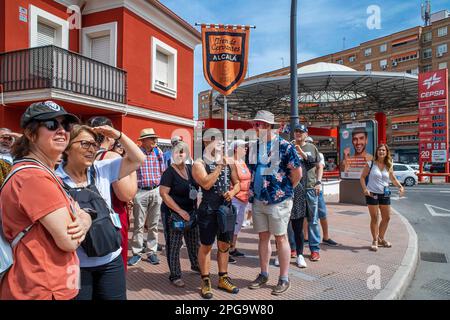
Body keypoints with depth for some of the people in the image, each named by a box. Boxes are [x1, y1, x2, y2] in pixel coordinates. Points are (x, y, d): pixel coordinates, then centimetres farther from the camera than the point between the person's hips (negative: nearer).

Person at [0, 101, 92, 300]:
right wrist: (78, 227, -4)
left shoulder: (44, 173, 10)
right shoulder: (33, 176, -23)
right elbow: (69, 241, -25)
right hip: (39, 292, -9)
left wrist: (83, 222, -14)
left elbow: (83, 215, 8)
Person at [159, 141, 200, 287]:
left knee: (194, 242, 18)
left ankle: (195, 265, 41)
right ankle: (175, 275, 17)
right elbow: (163, 194, -20)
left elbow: (197, 186, 20)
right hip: (174, 213, -7)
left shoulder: (190, 169, 5)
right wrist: (180, 211, -22)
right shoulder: (169, 172, -14)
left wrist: (196, 207, 9)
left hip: (191, 212, 7)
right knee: (174, 245, 2)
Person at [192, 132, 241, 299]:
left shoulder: (228, 162, 9)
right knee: (206, 246, 5)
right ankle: (205, 281, 20)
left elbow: (237, 183, 15)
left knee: (224, 245, 14)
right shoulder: (199, 164, -7)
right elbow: (206, 184, -22)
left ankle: (223, 278, 30)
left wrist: (232, 192, -7)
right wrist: (219, 166, -18)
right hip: (208, 210, -5)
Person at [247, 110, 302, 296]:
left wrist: (285, 190, 1)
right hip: (258, 201, 6)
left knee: (280, 238, 4)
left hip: (278, 201, -5)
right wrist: (253, 191, 14)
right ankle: (263, 275, 28)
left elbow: (297, 173, -8)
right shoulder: (254, 146, 7)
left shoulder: (284, 146, -10)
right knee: (263, 237, 14)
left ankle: (284, 279, 17)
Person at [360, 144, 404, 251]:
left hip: (385, 194, 5)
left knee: (386, 217, 11)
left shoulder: (388, 166, 5)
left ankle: (381, 239, 31)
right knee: (374, 218, 0)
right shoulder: (370, 164, -6)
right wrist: (365, 189, -18)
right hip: (372, 194, -5)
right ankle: (375, 240, 15)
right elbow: (362, 177, -4)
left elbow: (393, 179, 13)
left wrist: (400, 186, -6)